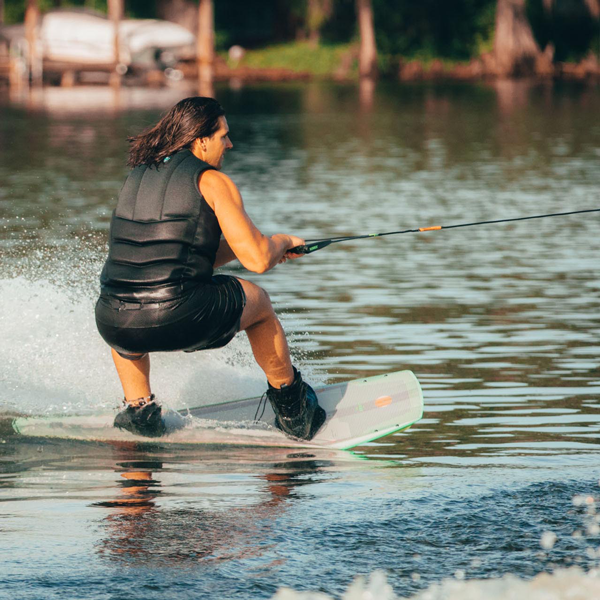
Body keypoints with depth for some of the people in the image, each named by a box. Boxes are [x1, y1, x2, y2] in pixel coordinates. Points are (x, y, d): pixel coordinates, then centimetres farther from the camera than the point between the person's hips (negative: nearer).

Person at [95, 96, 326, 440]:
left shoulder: (137, 177, 22)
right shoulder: (212, 181, 3)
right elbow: (257, 261, -2)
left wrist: (246, 244, 33)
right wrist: (282, 243, 20)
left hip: (118, 329, 4)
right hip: (179, 321, -4)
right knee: (257, 301, 26)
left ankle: (140, 408, 26)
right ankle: (292, 408, 38)